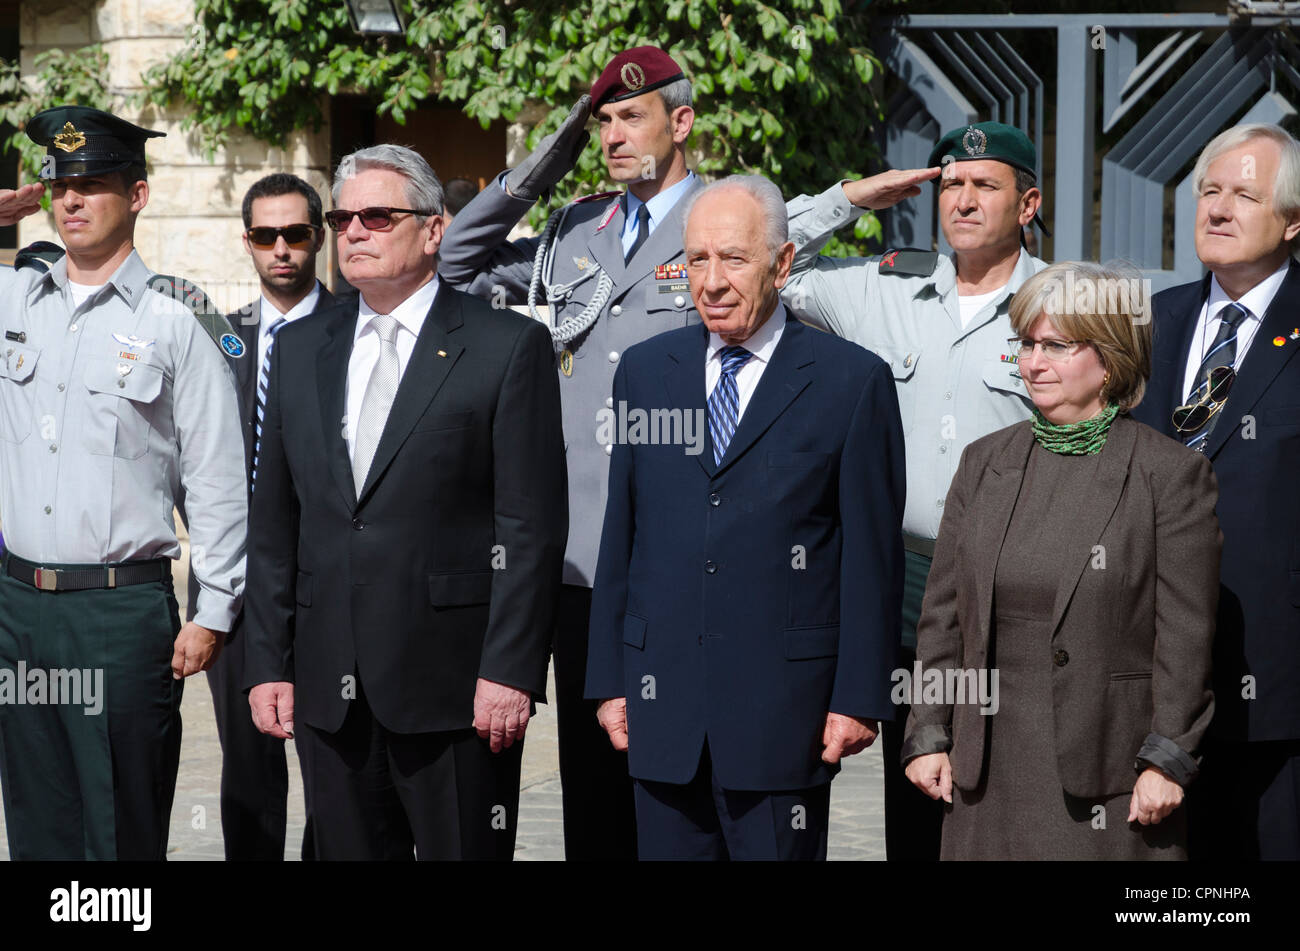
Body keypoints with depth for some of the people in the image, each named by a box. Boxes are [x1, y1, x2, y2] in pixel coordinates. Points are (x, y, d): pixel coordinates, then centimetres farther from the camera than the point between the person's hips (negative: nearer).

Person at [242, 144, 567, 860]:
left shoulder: (508, 347, -2)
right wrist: (267, 664, 7)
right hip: (328, 688, 5)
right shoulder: (298, 350, 14)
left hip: (454, 688, -5)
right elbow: (275, 524, 14)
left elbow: (532, 526, -7)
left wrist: (510, 670, -13)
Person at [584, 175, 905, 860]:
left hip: (785, 706, -3)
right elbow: (620, 535, 12)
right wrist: (608, 679, 9)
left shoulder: (853, 381, -1)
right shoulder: (645, 372, 10)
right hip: (663, 696, 4)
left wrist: (859, 699, -6)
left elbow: (872, 555, -2)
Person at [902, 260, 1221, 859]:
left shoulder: (1171, 474, -3)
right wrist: (928, 735, 6)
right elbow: (942, 614, 12)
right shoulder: (984, 463, 11)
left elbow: (1187, 637, -6)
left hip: (1107, 764, -4)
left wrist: (1167, 760, -10)